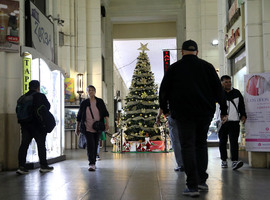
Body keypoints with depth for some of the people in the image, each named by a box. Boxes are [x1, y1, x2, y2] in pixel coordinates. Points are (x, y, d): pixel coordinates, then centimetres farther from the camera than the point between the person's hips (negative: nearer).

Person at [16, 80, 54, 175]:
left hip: (25, 124, 5)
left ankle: (21, 166, -2)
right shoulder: (41, 96, -7)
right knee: (41, 144, 4)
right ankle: (44, 166, 10)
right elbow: (48, 107, -5)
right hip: (38, 125, -5)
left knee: (24, 144, 4)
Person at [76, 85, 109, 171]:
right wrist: (77, 128, 11)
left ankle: (93, 162, 22)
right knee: (90, 145, -14)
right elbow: (79, 116, 10)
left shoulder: (100, 102, 6)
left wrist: (107, 122, -12)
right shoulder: (84, 103, 4)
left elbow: (105, 113, 4)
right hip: (87, 128, -2)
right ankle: (91, 164, -15)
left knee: (95, 145, 9)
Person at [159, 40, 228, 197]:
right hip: (205, 113, 3)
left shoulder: (174, 68, 3)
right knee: (201, 144, 16)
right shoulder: (207, 66, 7)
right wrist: (223, 110, 11)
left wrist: (164, 108, 18)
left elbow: (163, 90, 5)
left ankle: (193, 186, -8)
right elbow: (218, 89, 6)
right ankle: (202, 180, 14)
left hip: (183, 113, -2)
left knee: (188, 146, -2)